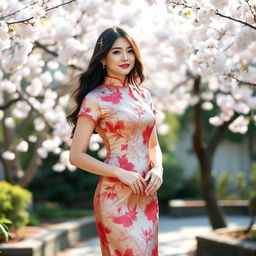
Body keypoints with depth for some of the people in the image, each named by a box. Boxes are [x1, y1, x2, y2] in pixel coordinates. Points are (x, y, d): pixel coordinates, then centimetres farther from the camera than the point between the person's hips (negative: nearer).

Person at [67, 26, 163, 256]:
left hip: (147, 195, 6)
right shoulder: (95, 99, -6)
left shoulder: (143, 95, 12)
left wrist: (157, 169, -2)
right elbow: (76, 156, -9)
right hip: (116, 196, -6)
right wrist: (121, 174, -15)